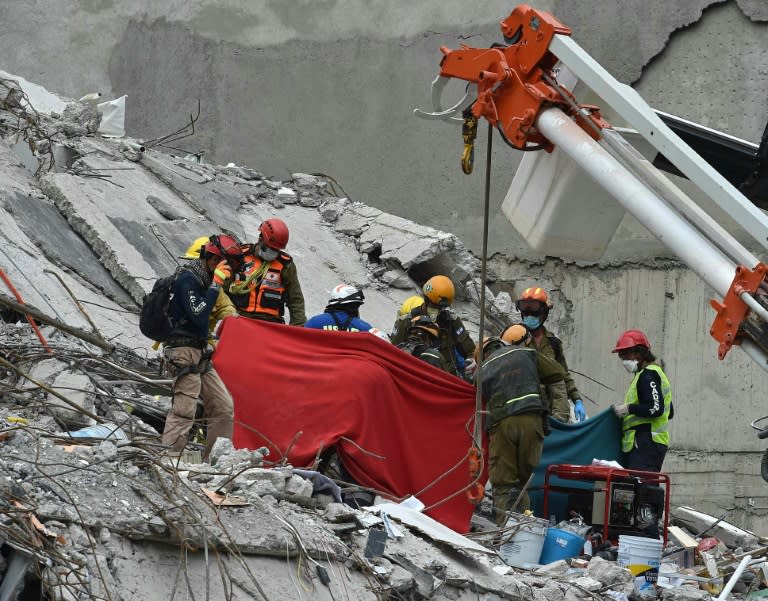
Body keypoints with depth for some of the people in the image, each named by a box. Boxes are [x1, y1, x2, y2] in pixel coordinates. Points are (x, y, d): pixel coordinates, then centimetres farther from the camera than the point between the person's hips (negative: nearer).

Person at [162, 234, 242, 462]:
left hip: (200, 353, 10)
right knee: (184, 411, -14)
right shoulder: (187, 279, -14)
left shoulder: (202, 278, 15)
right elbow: (198, 317, -24)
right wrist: (215, 285, -21)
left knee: (224, 407, 8)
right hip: (184, 353, -10)